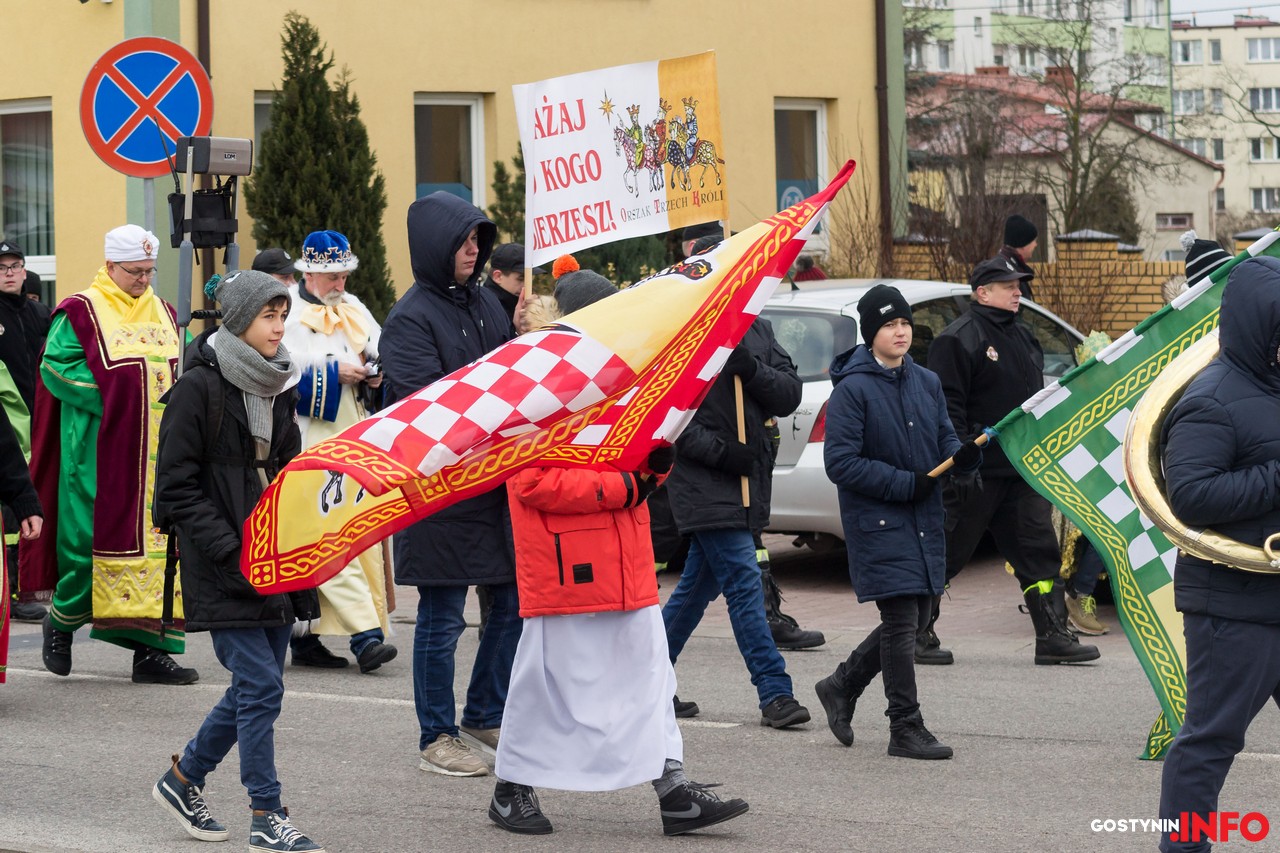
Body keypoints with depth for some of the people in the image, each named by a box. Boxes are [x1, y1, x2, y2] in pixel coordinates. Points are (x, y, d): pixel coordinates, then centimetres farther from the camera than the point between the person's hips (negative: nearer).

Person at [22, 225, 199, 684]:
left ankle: (150, 647, 2)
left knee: (156, 539, 0)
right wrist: (108, 396, -16)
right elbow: (56, 366, -8)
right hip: (99, 449, -5)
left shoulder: (164, 313, 15)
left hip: (157, 451, 5)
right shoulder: (81, 312, -3)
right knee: (92, 534, -4)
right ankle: (62, 619, 21)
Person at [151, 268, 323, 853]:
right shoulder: (199, 387, -10)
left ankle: (183, 780, 29)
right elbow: (178, 486, -12)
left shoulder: (277, 386, 12)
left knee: (255, 687, 11)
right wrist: (231, 552, -18)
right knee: (260, 685, -9)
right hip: (225, 568, -7)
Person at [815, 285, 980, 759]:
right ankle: (906, 728, 3)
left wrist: (964, 457, -9)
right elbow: (840, 462, -15)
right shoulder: (853, 390, -11)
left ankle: (841, 685, 31)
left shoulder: (927, 382, 9)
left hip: (924, 519, 7)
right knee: (901, 620, -6)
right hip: (878, 521, -7)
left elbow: (944, 438, 15)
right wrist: (906, 483, -17)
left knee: (915, 617, 12)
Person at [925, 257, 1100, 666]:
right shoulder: (958, 339, -11)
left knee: (1038, 551, 4)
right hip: (977, 473, -8)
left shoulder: (1022, 337, 17)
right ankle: (917, 632, 11)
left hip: (1022, 470, 8)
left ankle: (1053, 636, 5)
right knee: (948, 552, 0)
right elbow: (947, 406, -16)